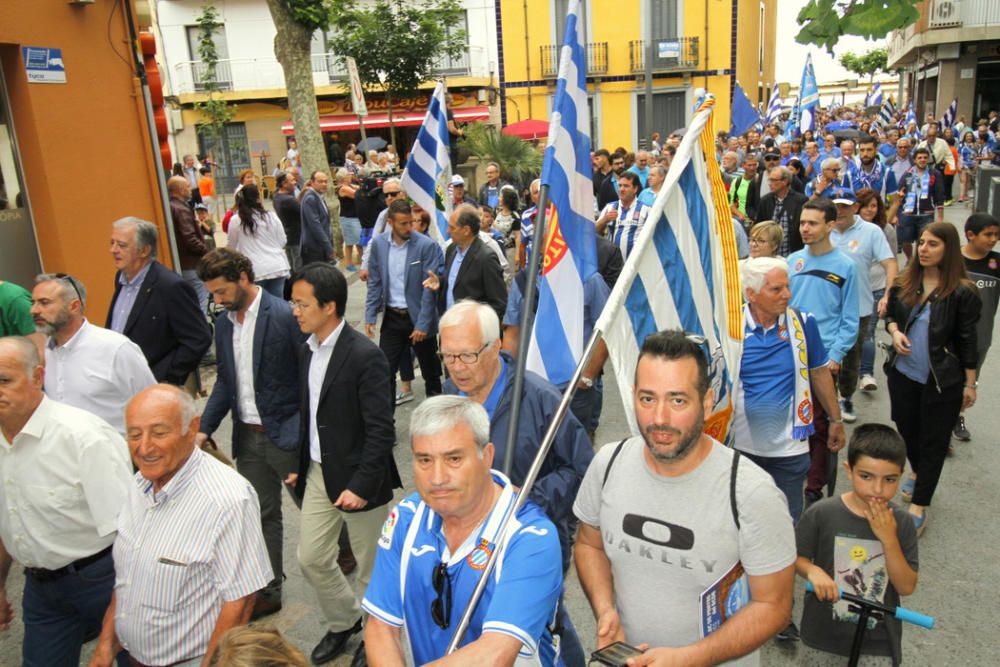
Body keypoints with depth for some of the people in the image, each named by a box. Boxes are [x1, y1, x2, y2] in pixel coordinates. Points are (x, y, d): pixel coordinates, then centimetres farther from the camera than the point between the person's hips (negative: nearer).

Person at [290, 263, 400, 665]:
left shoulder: (365, 356, -21)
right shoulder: (308, 350, 4)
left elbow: (380, 431, -22)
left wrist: (361, 485, -23)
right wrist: (300, 465, 12)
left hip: (357, 478, -7)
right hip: (318, 473, 7)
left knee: (371, 567, 11)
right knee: (311, 558, 16)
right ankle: (343, 623, 41)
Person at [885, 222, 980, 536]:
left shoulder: (962, 292, -13)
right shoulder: (904, 282, -1)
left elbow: (967, 341, -8)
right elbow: (890, 313, 14)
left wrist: (970, 384, -5)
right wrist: (894, 331, -8)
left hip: (942, 380, -4)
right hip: (903, 373, 5)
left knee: (933, 441, 5)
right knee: (907, 429, 20)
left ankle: (919, 507, 13)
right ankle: (917, 472, 49)